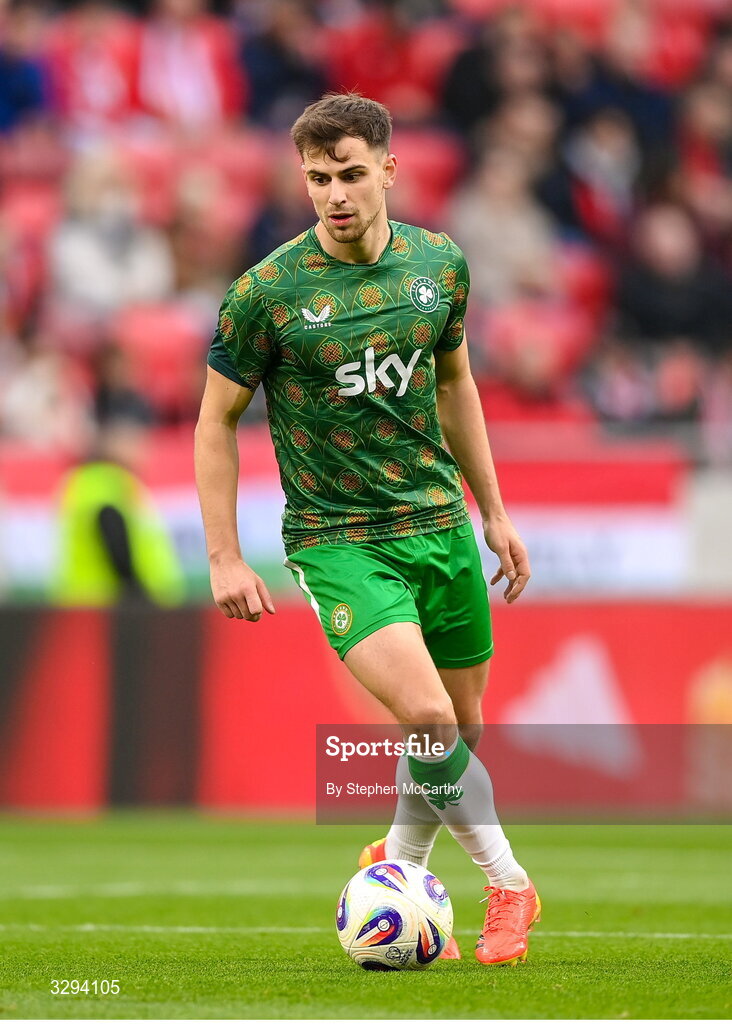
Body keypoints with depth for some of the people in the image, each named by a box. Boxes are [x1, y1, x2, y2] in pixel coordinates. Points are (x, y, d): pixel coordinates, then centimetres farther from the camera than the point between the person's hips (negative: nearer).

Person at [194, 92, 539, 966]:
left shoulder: (439, 264, 2)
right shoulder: (267, 292, -11)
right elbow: (217, 419, -2)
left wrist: (493, 513, 20)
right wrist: (224, 558, -6)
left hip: (440, 524, 5)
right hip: (337, 538, -5)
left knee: (462, 734, 9)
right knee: (427, 719, -21)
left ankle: (399, 865, 34)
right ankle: (507, 883, -3)